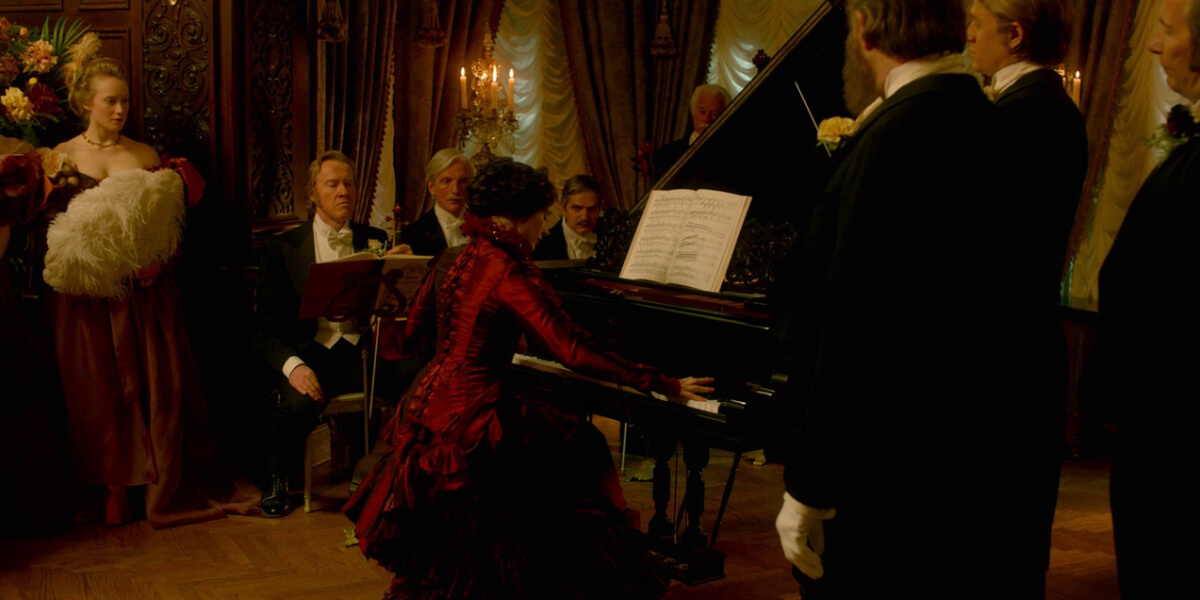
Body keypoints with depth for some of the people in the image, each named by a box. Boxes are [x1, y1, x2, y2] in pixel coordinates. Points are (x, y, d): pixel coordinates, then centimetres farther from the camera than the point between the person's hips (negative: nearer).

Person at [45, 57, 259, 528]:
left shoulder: (147, 157, 9)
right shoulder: (61, 158, 4)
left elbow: (172, 227, 9)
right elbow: (48, 233, 3)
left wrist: (160, 263, -9)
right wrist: (78, 263, -14)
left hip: (146, 291, 1)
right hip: (89, 297, -1)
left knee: (163, 384, 0)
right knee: (101, 392, 4)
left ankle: (167, 487, 13)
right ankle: (112, 493, 15)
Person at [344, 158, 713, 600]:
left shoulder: (452, 260, 7)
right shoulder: (508, 272, -17)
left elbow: (414, 333, 20)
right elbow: (575, 354, -23)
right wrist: (664, 386, -18)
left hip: (429, 408, 9)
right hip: (468, 418, -9)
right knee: (579, 447, 8)